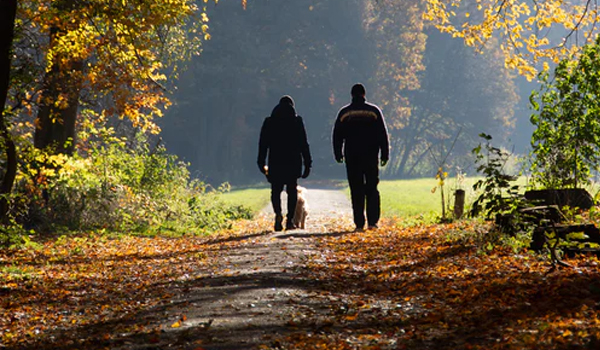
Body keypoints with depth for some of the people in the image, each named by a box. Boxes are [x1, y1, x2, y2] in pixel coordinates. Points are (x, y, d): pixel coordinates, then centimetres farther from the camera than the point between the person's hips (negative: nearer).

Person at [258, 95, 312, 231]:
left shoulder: (269, 121, 6)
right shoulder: (297, 120, 2)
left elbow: (263, 143, 6)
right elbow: (304, 143, 0)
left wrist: (262, 163, 11)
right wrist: (307, 163, 3)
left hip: (275, 162, 1)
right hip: (293, 162, -1)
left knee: (275, 190, 7)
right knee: (292, 191, 8)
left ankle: (278, 213, -18)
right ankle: (290, 220, 3)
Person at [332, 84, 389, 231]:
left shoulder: (344, 112, 3)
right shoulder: (374, 111, 1)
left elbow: (337, 135, 7)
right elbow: (383, 134, 1)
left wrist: (338, 154, 16)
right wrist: (385, 155, 6)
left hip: (352, 157, 0)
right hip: (371, 156, 0)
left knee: (356, 191, 2)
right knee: (372, 189, 8)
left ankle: (359, 223, -1)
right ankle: (373, 221, -1)